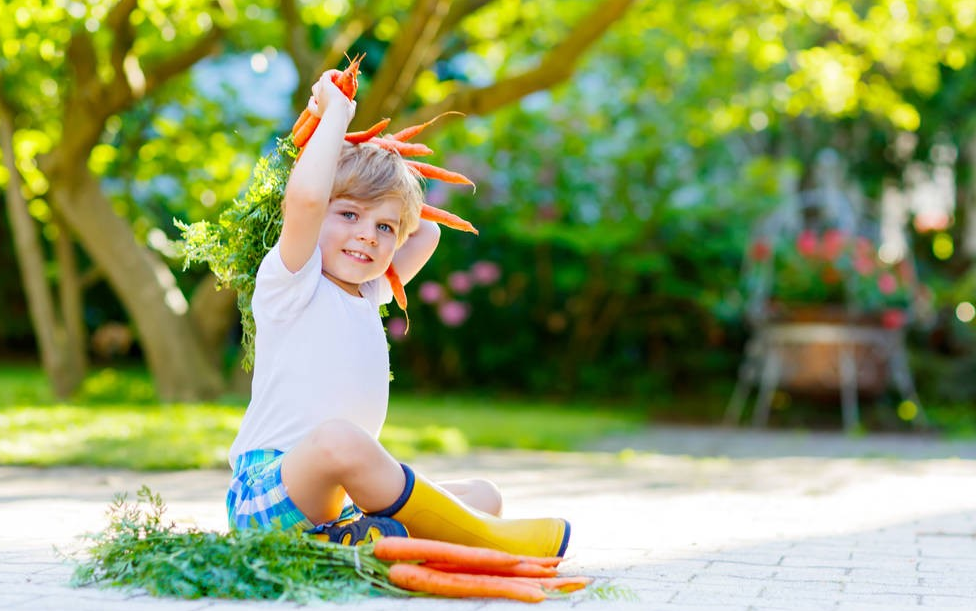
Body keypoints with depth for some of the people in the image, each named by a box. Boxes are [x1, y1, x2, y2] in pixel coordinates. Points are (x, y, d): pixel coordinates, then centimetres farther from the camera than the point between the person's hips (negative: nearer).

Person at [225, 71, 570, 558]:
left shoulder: (366, 296, 20)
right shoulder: (290, 282, -4)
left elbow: (426, 233, 36)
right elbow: (305, 197, -24)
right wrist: (336, 112, -12)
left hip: (339, 502, 8)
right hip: (268, 495, -8)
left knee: (483, 493, 5)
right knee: (337, 437, -38)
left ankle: (368, 536, -22)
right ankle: (476, 536, -22)